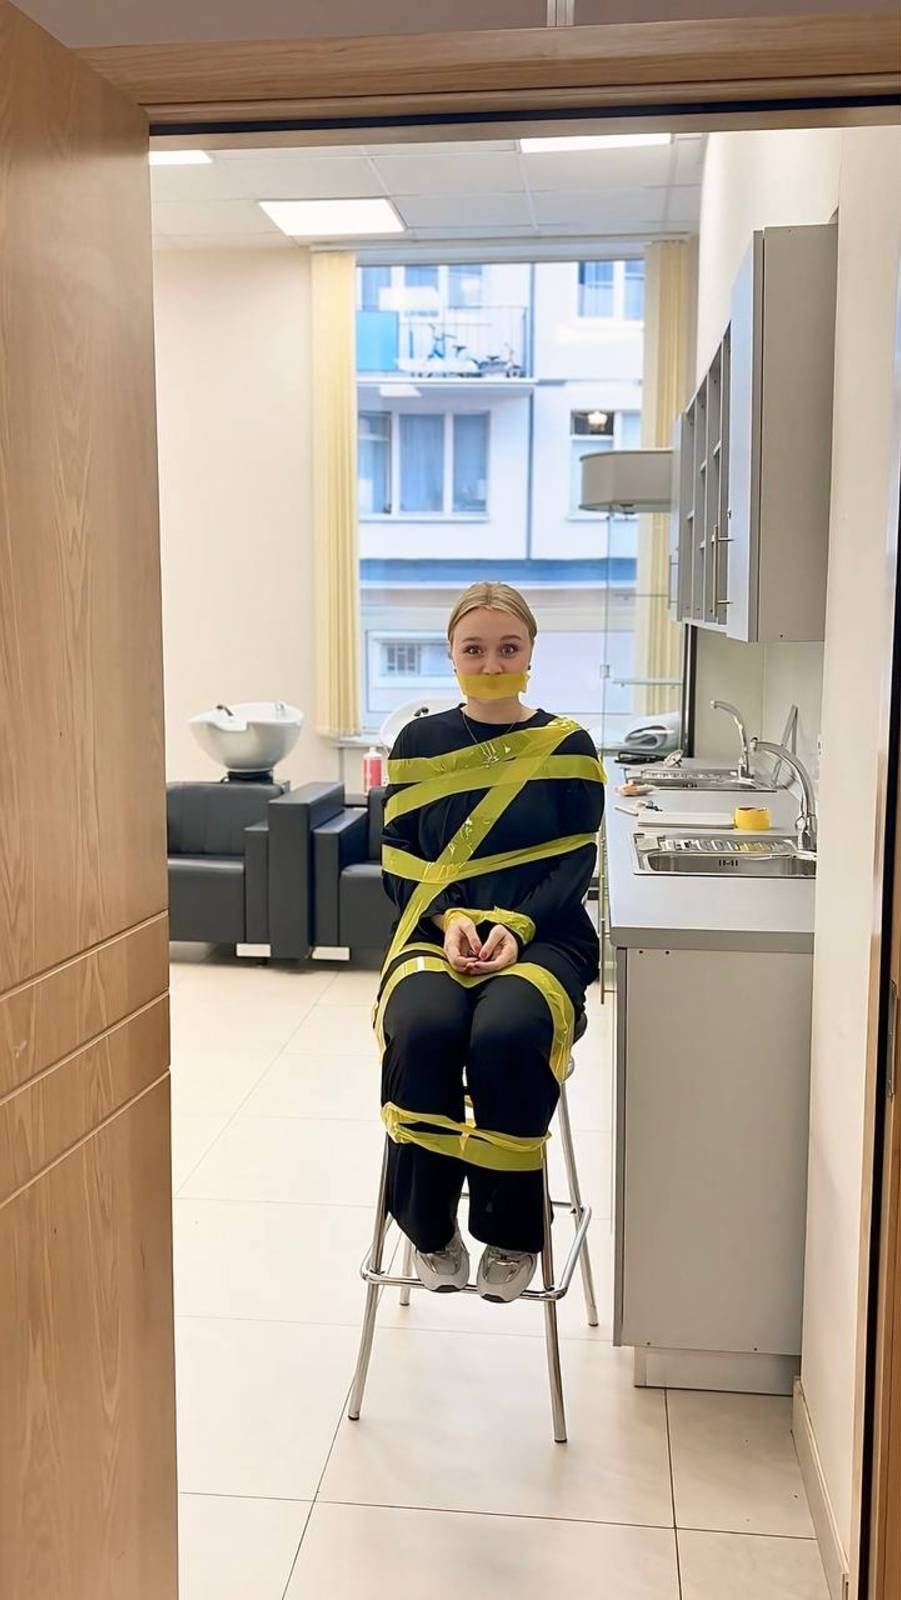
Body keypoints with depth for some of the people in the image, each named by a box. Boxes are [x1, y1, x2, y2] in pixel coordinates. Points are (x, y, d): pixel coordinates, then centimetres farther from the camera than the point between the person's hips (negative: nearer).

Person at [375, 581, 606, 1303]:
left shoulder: (568, 747, 7)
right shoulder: (419, 744, 10)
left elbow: (574, 862, 1)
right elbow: (400, 860, 6)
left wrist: (516, 924, -16)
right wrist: (449, 919, -12)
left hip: (541, 938, -1)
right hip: (436, 934, 1)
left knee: (506, 1033, -34)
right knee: (421, 1029, -33)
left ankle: (512, 1235, -13)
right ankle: (430, 1226, -11)